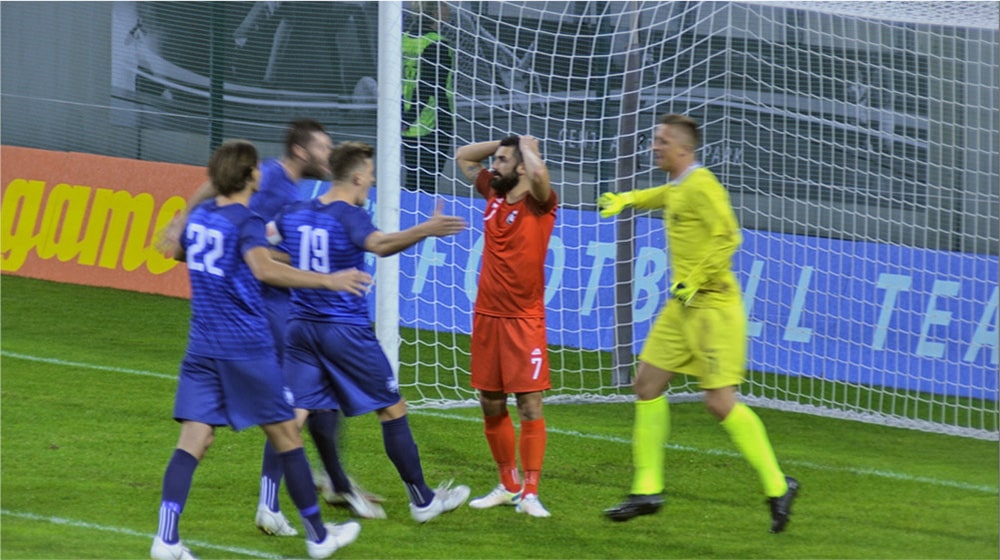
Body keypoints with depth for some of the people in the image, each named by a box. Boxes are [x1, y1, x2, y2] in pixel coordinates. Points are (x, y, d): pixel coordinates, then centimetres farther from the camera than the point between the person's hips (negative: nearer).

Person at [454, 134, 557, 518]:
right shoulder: (494, 193, 9)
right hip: (487, 315, 7)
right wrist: (504, 143, 11)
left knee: (529, 405, -7)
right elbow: (463, 157, 23)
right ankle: (508, 485, 22)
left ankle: (530, 492, -5)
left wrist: (526, 145, -11)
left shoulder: (539, 203, -9)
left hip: (524, 320, -7)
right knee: (491, 406, 10)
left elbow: (539, 173, -32)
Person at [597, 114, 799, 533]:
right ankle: (647, 490, 11)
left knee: (720, 403, -12)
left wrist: (693, 282, -22)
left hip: (712, 306, -10)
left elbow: (727, 237, -24)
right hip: (682, 309, 10)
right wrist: (625, 200, 31)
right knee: (647, 384, 7)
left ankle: (777, 485, -2)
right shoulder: (676, 188, 15)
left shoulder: (701, 186, -14)